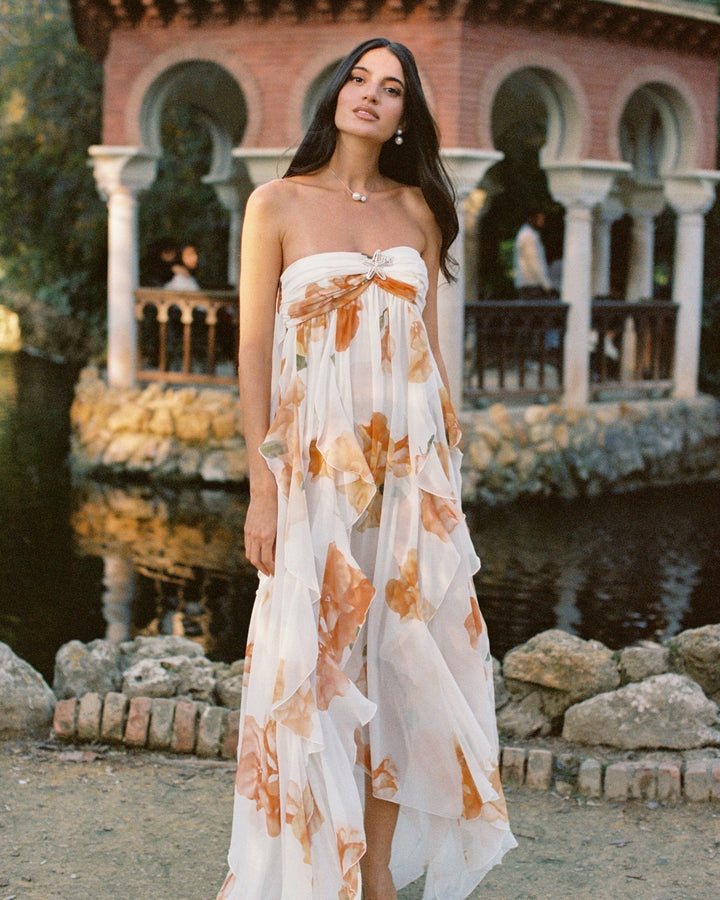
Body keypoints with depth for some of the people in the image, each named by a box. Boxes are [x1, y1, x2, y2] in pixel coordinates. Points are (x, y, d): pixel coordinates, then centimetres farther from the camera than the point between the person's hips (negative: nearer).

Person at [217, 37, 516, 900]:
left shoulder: (418, 209, 9)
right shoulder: (278, 203, -1)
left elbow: (428, 343, 13)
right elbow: (254, 350, -4)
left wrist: (448, 466, 10)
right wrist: (262, 487, -10)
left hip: (411, 458, 4)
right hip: (316, 457, -3)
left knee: (401, 653, 6)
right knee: (316, 661, -1)